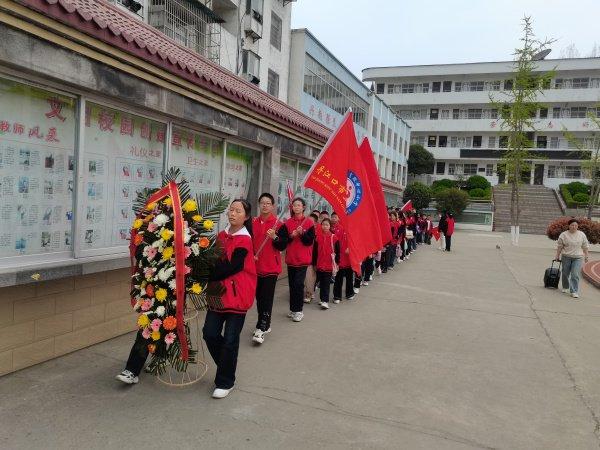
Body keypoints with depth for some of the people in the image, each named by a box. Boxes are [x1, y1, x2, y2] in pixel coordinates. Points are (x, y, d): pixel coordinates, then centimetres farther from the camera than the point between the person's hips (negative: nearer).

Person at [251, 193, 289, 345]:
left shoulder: (279, 224, -4)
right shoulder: (253, 223, 7)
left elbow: (283, 246, -6)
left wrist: (275, 237, -23)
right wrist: (250, 254, -2)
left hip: (271, 267, -4)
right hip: (256, 266, 5)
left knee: (267, 298, -6)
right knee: (259, 297, 12)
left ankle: (261, 329, -5)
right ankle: (265, 325, 26)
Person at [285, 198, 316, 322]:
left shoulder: (309, 222, -2)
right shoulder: (288, 222, 5)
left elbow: (310, 241, -6)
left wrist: (302, 233, -21)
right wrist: (291, 235, -14)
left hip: (303, 259, -3)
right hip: (290, 258, 3)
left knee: (298, 284, -10)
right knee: (292, 284, 9)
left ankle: (298, 310, 0)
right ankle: (293, 309, 21)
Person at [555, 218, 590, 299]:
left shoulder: (582, 235, 2)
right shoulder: (563, 235, -2)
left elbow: (585, 246, 7)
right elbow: (559, 246, 2)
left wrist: (587, 256, 5)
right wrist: (557, 256, 3)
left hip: (578, 258, 0)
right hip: (566, 257, 1)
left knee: (575, 275, -9)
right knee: (565, 273, 12)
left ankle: (574, 292, -7)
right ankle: (565, 287, 33)